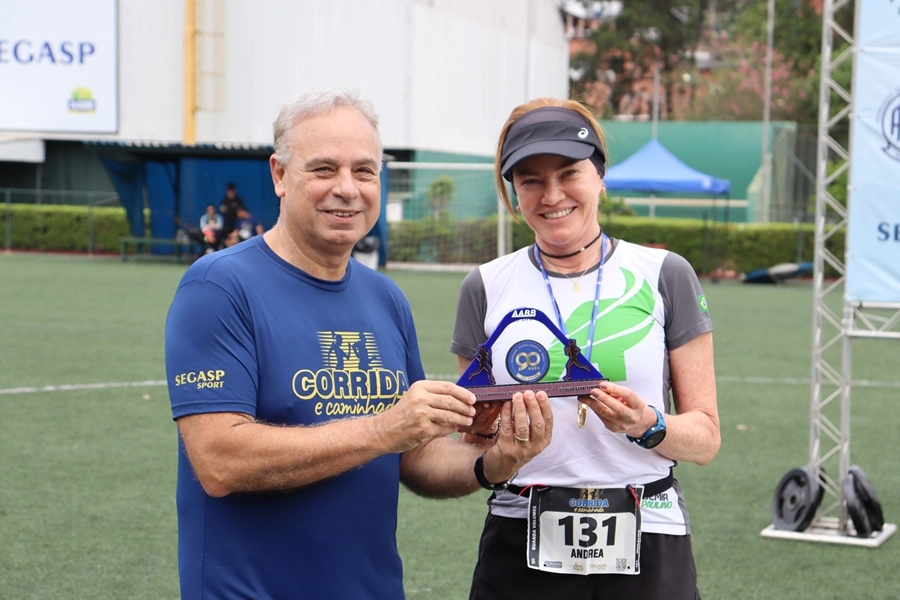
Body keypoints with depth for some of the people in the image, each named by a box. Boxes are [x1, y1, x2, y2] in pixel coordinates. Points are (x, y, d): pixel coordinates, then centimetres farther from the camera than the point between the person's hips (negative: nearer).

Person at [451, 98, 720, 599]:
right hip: (522, 548, 1)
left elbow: (705, 437, 0)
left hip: (649, 551, -1)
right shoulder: (487, 288, 5)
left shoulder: (666, 276, 1)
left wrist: (648, 426, -18)